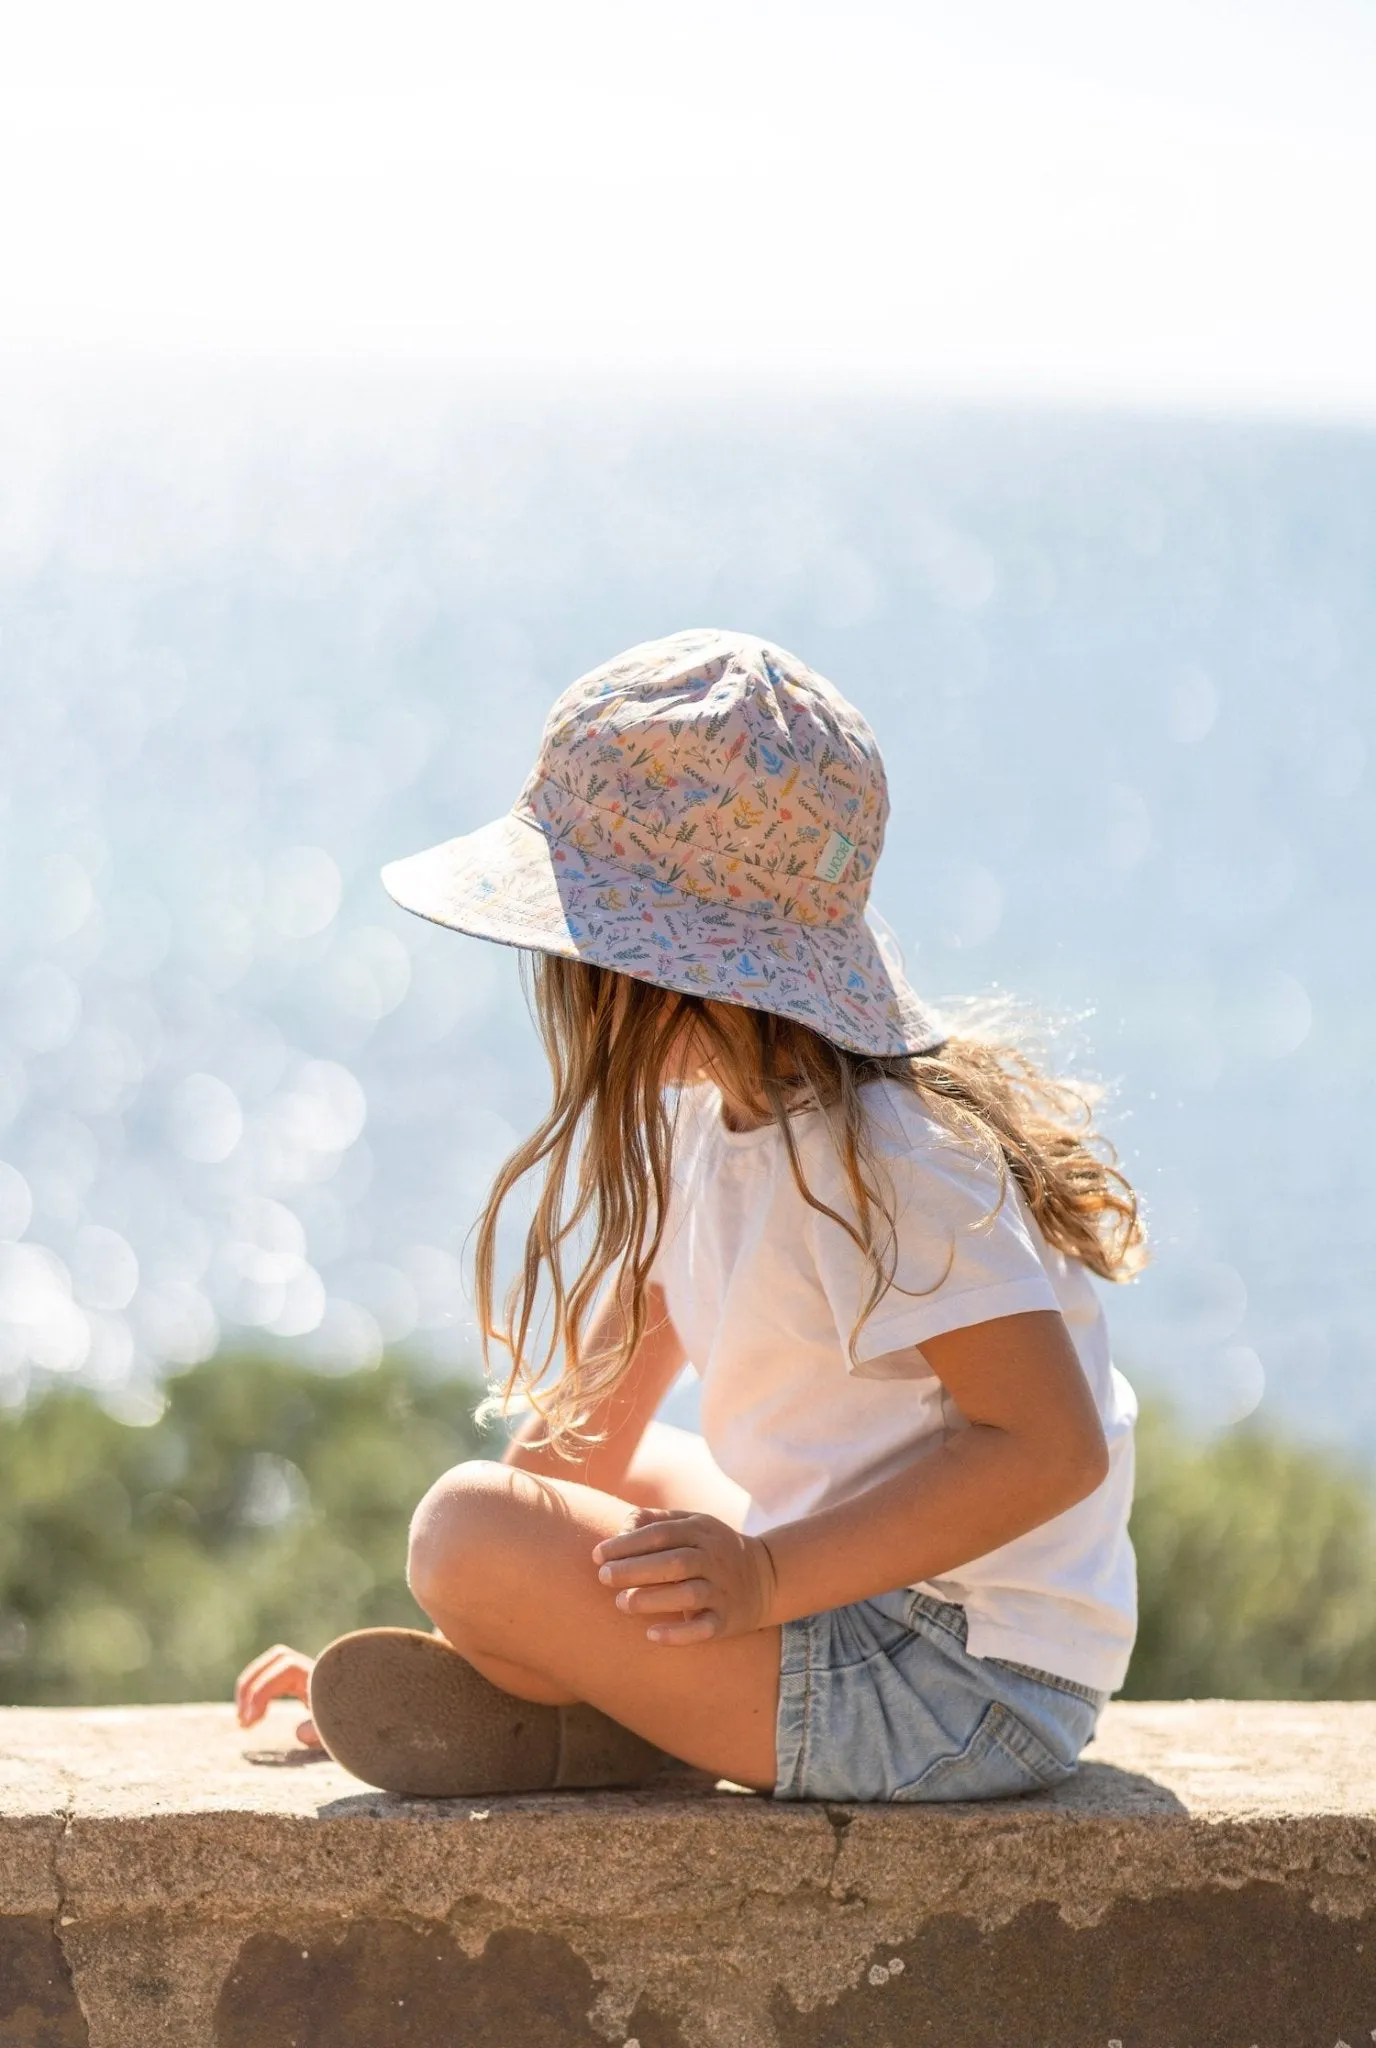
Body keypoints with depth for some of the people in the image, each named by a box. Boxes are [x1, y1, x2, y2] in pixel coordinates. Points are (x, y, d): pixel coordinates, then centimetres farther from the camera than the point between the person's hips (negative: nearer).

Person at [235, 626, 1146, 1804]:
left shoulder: (878, 1157, -20)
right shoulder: (705, 1117, 10)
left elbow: (1052, 1443, -25)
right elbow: (595, 1423, 16)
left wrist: (770, 1575, -29)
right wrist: (415, 1656, 14)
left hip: (961, 1696, -10)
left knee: (472, 1531, -23)